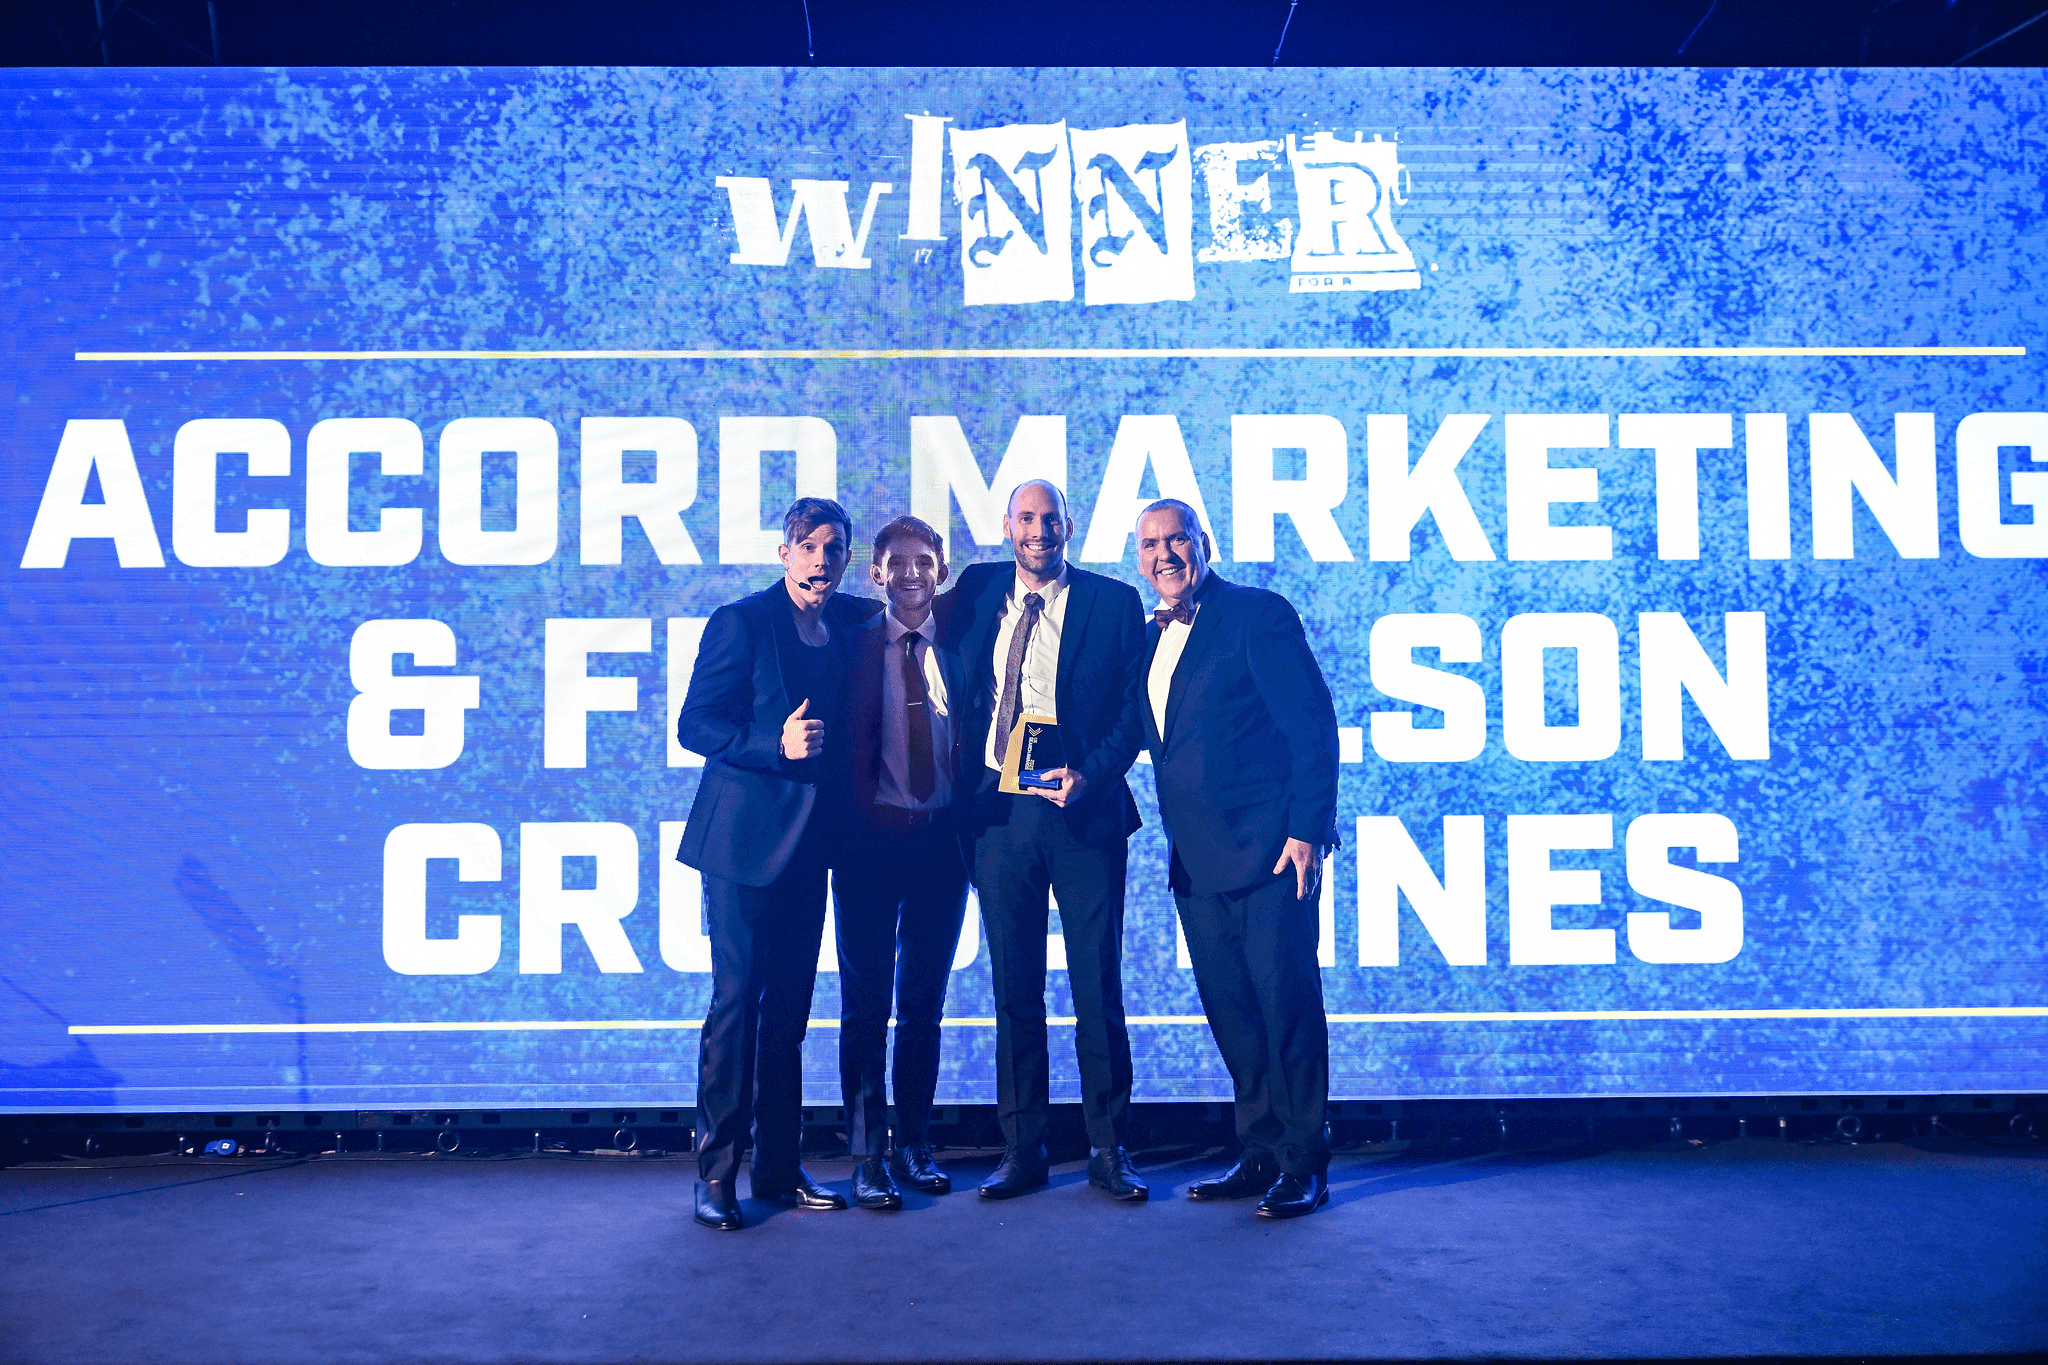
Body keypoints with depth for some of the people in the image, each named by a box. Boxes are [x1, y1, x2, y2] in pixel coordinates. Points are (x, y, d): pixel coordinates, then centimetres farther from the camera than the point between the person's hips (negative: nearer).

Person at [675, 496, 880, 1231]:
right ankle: (715, 1173, 6)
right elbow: (694, 724, -9)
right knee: (737, 999, -3)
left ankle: (779, 1167, 18)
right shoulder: (741, 622, -7)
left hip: (809, 840, 6)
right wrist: (776, 745, -21)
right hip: (746, 837, -6)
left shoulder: (849, 623, 11)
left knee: (790, 1004, 10)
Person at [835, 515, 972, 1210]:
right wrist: (861, 814, -8)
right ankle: (868, 1156, 11)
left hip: (943, 839, 3)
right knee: (867, 999, 2)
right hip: (872, 835, -2)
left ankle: (914, 1146, 23)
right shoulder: (853, 644, 0)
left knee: (925, 997, 11)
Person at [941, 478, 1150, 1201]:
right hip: (999, 812, 3)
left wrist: (1091, 774, -16)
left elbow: (1136, 708, -1)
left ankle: (1108, 1149, 14)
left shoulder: (1114, 603, 2)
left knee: (1098, 987, 2)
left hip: (1084, 810, -2)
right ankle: (1021, 1149, 18)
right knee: (1014, 989, 8)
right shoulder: (978, 591, 10)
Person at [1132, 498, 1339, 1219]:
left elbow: (1314, 726, -10)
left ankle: (1305, 1165, 6)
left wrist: (1307, 830, -15)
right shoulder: (1150, 639, 16)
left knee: (1286, 1000, -4)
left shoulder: (1258, 614, -6)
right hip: (1197, 859, 7)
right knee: (1229, 1009, 10)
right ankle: (1260, 1154, 21)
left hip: (1268, 849, -7)